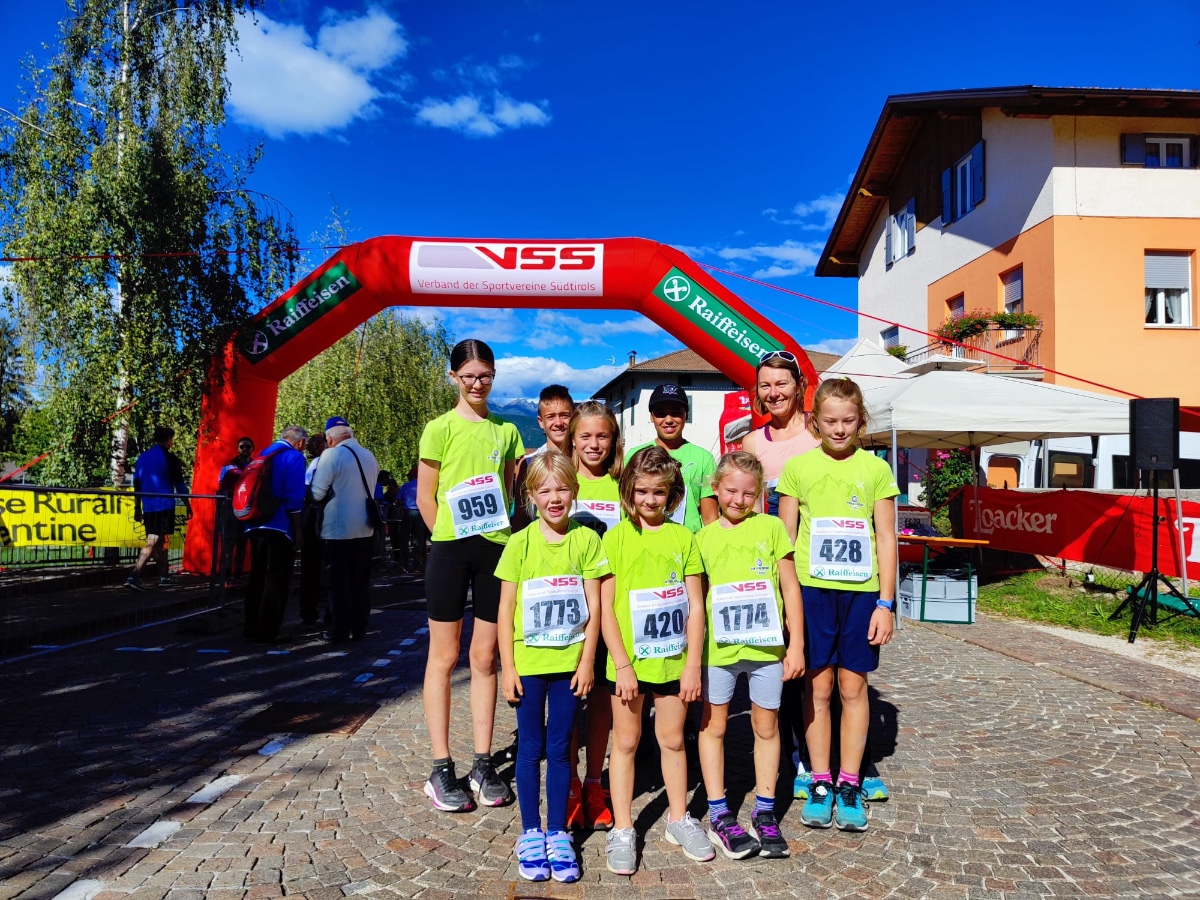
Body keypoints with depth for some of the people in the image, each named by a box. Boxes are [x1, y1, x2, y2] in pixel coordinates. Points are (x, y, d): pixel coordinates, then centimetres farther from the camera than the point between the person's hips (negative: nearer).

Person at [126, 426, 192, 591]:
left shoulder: (142, 458, 12)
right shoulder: (170, 458, -6)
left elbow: (137, 485, 15)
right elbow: (180, 485, -4)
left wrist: (137, 509, 20)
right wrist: (188, 506, 5)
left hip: (148, 508, 7)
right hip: (164, 506, -7)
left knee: (159, 542, 16)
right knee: (152, 543, -9)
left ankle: (164, 576, 23)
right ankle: (134, 577, -19)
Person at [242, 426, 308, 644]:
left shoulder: (262, 454, 15)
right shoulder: (294, 457, -8)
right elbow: (294, 499, -14)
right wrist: (298, 531, -9)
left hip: (256, 526, 8)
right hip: (280, 528, -8)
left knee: (257, 577, 16)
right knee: (276, 581, 0)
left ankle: (252, 628, 22)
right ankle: (266, 632, 1)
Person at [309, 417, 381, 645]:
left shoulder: (331, 455, -12)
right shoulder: (369, 456, 8)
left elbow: (317, 493, -13)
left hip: (338, 528, -6)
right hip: (365, 528, 6)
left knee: (339, 582, 2)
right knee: (360, 581, 12)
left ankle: (339, 631, 7)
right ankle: (359, 628, 17)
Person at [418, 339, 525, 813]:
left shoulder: (506, 431, 9)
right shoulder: (441, 428, -2)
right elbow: (425, 497, 0)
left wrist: (500, 532, 2)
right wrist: (451, 538, -1)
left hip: (496, 548, 3)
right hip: (450, 550, -3)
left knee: (485, 657, 9)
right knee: (444, 656, 5)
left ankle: (483, 764, 19)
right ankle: (442, 769, 14)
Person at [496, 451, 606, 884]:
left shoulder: (587, 540, -4)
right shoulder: (519, 544, -5)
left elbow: (594, 607, -2)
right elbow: (505, 610, -2)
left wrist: (587, 661, -5)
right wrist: (507, 666, -5)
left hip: (570, 662, 0)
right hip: (528, 662, 0)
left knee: (560, 749, 11)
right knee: (530, 748, 10)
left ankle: (558, 833, 25)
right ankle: (530, 833, 25)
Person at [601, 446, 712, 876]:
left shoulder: (682, 537, 1)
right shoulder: (616, 537, -4)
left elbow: (695, 606, 1)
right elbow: (605, 607, -6)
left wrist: (692, 664, -4)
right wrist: (622, 664, -11)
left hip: (673, 660, 2)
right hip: (628, 662, -1)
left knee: (673, 740, 15)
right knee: (625, 742, 10)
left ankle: (678, 819, 33)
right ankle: (622, 829, 23)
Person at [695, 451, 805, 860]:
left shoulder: (771, 527, 0)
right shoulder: (705, 537, 3)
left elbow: (790, 588, 2)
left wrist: (797, 644, -1)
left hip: (765, 644, 0)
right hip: (718, 646, 1)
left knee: (766, 726, 11)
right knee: (714, 725, 8)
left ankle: (765, 813, 27)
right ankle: (719, 815, 23)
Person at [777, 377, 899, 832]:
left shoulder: (876, 469, 2)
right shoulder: (798, 467, 2)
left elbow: (886, 539, 4)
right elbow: (785, 538, 4)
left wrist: (885, 603, -1)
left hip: (861, 590, 0)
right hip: (811, 589, 0)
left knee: (853, 685, 8)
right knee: (817, 685, 7)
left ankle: (849, 785, 21)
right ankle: (820, 783, 21)